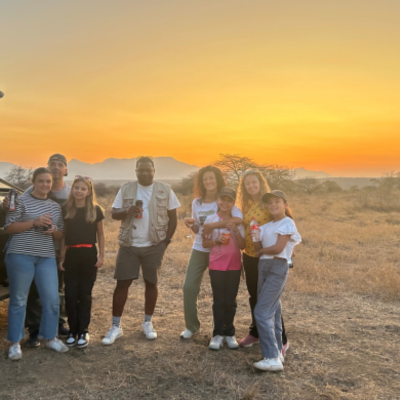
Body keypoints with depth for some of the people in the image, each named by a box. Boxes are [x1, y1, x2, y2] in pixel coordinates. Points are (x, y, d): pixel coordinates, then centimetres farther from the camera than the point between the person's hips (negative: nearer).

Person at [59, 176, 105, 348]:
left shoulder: (95, 210, 0)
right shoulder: (66, 209, 3)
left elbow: (100, 234, 6)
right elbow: (63, 235, 7)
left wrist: (101, 255, 0)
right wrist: (61, 258, 4)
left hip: (89, 255, -1)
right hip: (71, 255, 1)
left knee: (85, 294, 6)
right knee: (70, 294, 3)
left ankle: (83, 331, 15)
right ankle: (72, 331, 17)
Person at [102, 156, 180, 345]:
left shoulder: (165, 190, 0)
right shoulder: (125, 189, 2)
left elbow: (172, 217, 4)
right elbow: (114, 214, 3)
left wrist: (167, 240, -4)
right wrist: (127, 211, -18)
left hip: (154, 246, 0)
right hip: (128, 245, 0)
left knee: (151, 283, 9)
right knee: (122, 283, 1)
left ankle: (148, 323, 26)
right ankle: (116, 326, 13)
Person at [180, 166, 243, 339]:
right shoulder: (196, 203, 3)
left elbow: (239, 219, -28)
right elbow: (198, 229, 11)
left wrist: (213, 225, -30)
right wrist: (191, 226, -11)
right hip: (199, 250, 4)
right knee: (189, 287, -2)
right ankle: (192, 326, 17)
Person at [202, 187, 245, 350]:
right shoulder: (210, 220, -2)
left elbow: (242, 246, -3)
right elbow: (204, 243, -1)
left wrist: (236, 231, -17)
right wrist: (216, 241, -19)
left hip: (234, 266, 1)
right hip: (216, 266, -1)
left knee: (231, 301, 9)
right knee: (218, 301, 5)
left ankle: (229, 333, 21)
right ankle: (218, 334, 14)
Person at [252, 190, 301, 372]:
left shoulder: (287, 223, -6)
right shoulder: (267, 226, 15)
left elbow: (278, 248, -15)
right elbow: (258, 249, 9)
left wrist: (261, 250, 1)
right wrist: (256, 239, -10)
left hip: (278, 268, -8)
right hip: (263, 266, 8)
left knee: (262, 312, -13)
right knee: (272, 311, 13)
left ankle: (272, 358, -9)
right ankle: (277, 351, 23)